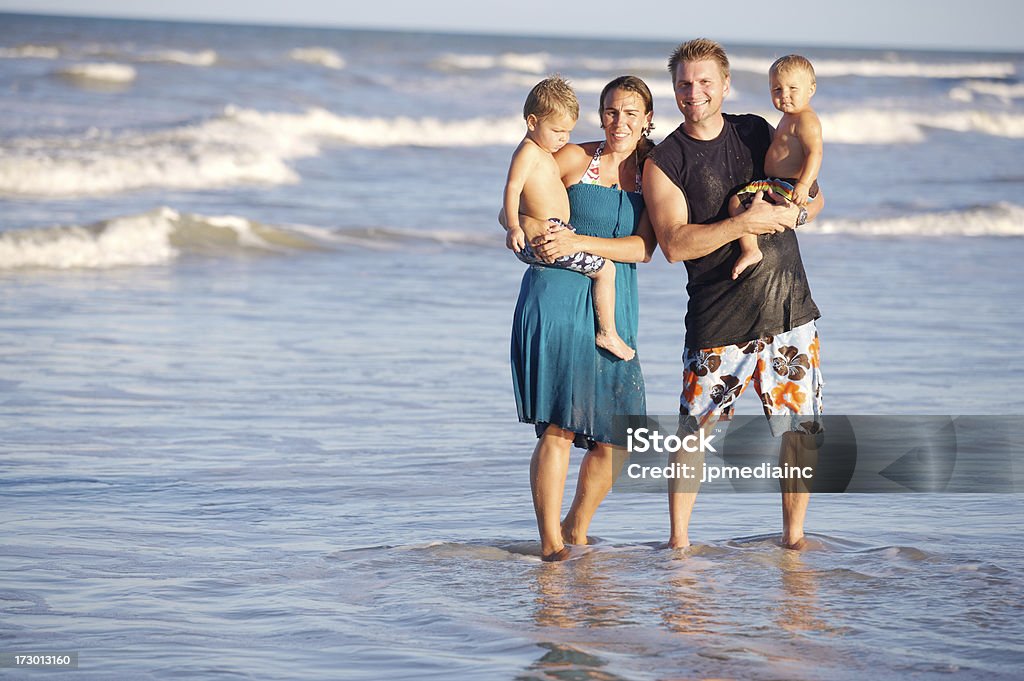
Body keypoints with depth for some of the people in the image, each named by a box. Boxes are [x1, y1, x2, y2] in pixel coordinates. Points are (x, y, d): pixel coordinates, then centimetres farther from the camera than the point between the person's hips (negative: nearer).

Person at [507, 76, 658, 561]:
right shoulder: (574, 159, 2)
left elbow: (642, 247, -5)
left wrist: (578, 242, -16)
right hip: (556, 297, -3)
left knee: (615, 439, 1)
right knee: (558, 425, -11)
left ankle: (576, 531, 22)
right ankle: (549, 541, -3)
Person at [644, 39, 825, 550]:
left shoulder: (757, 133, 9)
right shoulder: (664, 162, -3)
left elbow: (815, 197, 16)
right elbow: (674, 243, -15)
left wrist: (795, 212, -8)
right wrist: (745, 223, -21)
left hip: (790, 310, 3)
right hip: (718, 320, -3)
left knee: (801, 431, 5)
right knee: (695, 431, -1)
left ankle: (794, 536, 18)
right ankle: (679, 539, 13)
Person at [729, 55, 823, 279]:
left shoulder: (806, 120, -17)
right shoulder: (789, 119, 17)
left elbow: (815, 153, -27)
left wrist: (803, 184, -37)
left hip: (790, 187, -12)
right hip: (781, 185, 12)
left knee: (738, 202, -20)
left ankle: (750, 250, -22)